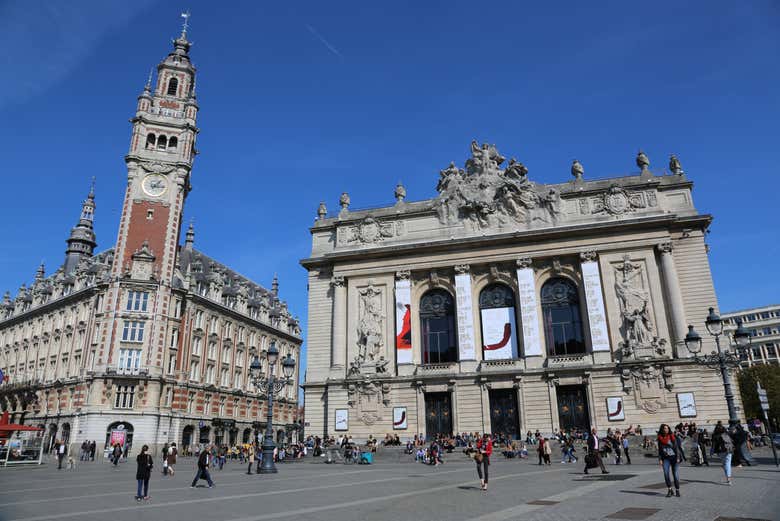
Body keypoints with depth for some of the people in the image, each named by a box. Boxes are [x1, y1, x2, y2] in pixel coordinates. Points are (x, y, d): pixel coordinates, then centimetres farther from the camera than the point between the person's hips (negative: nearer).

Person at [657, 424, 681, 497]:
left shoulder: (672, 437, -1)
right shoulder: (660, 438, 5)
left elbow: (676, 447, -2)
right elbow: (659, 450, 9)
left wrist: (678, 458, -10)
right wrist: (660, 459, 2)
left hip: (674, 457, -2)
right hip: (666, 458, 2)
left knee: (676, 475, -4)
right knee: (666, 474, -12)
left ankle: (677, 490, 13)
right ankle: (670, 490, 2)